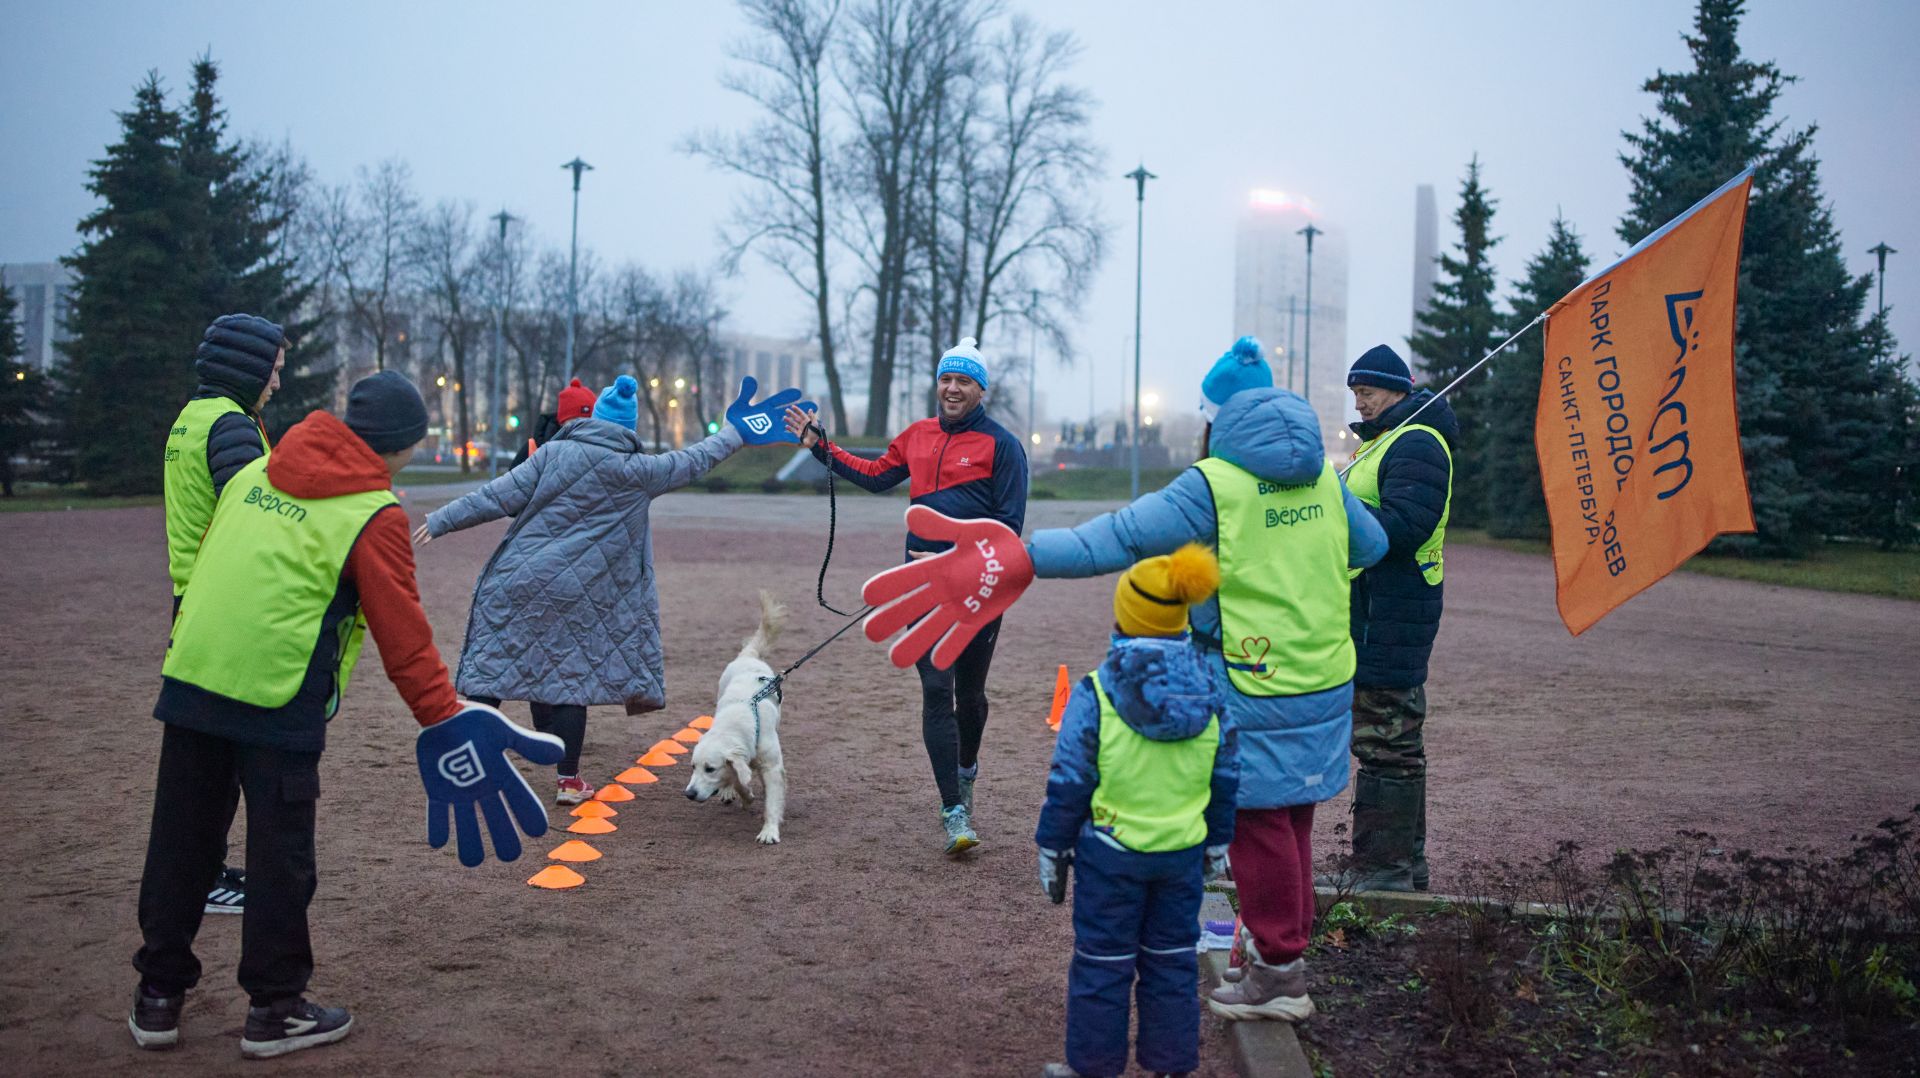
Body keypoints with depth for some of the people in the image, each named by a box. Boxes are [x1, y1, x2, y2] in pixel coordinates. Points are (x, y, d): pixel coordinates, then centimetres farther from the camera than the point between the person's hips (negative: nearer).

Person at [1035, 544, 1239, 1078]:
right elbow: (1226, 777, 5)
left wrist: (1052, 848, 2)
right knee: (1172, 959, 16)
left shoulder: (1095, 694, -15)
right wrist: (1217, 842, 18)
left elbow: (1068, 783, -11)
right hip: (1183, 853, 4)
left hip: (1110, 853, -4)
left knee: (1102, 962, 9)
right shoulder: (1210, 693, -2)